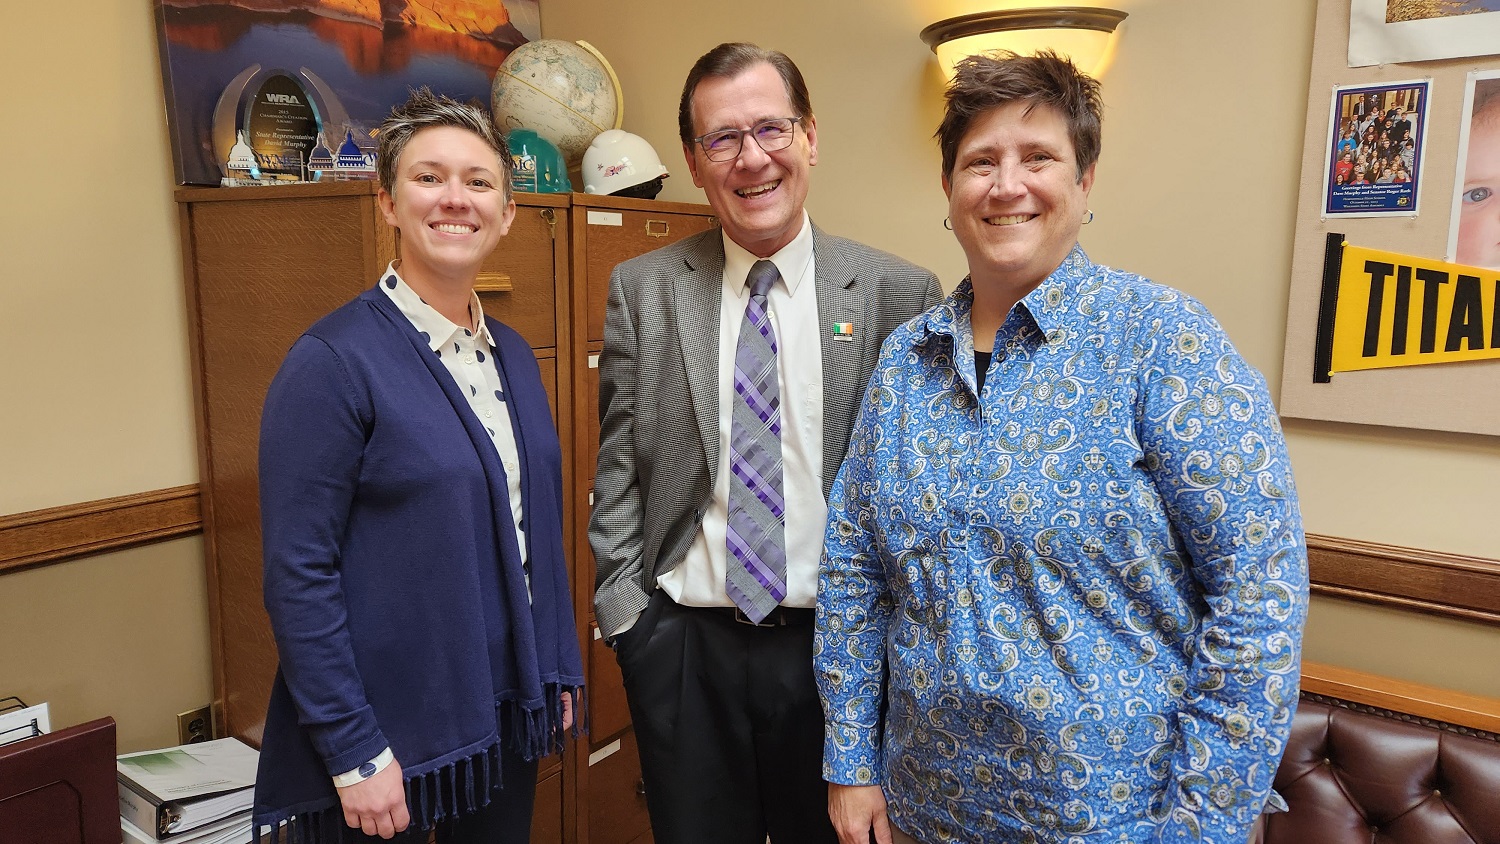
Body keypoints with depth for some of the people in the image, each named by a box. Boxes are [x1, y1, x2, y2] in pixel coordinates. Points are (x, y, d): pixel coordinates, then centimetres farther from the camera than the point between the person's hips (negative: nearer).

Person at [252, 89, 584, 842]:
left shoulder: (512, 354, 4)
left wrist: (559, 672, 10)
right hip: (389, 733, -6)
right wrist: (353, 751, -15)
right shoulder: (332, 361, -16)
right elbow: (297, 574, -16)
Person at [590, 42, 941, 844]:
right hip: (683, 646, 1)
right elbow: (618, 469, 2)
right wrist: (624, 613, -1)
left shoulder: (899, 293, -5)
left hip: (837, 644, 0)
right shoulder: (641, 289, -1)